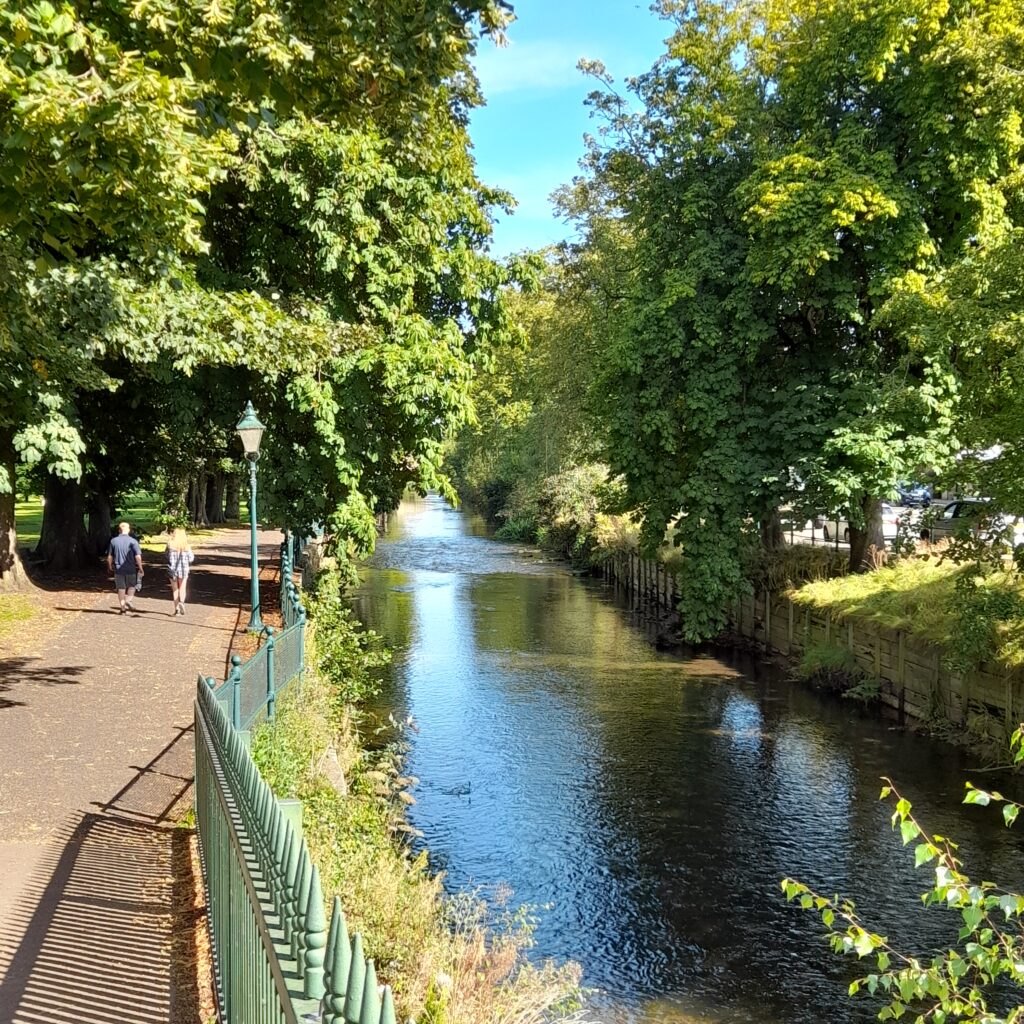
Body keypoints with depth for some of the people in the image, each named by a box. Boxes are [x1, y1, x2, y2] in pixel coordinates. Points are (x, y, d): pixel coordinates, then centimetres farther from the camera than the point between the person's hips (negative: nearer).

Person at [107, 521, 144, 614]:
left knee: (121, 588, 10)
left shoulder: (113, 541, -1)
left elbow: (109, 556, 5)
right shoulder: (133, 541, -8)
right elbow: (138, 556, -12)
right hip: (131, 569, -2)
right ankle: (128, 600, -6)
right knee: (132, 586, 17)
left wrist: (110, 567, 21)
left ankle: (123, 608, 12)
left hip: (118, 569, 2)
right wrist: (140, 568, -4)